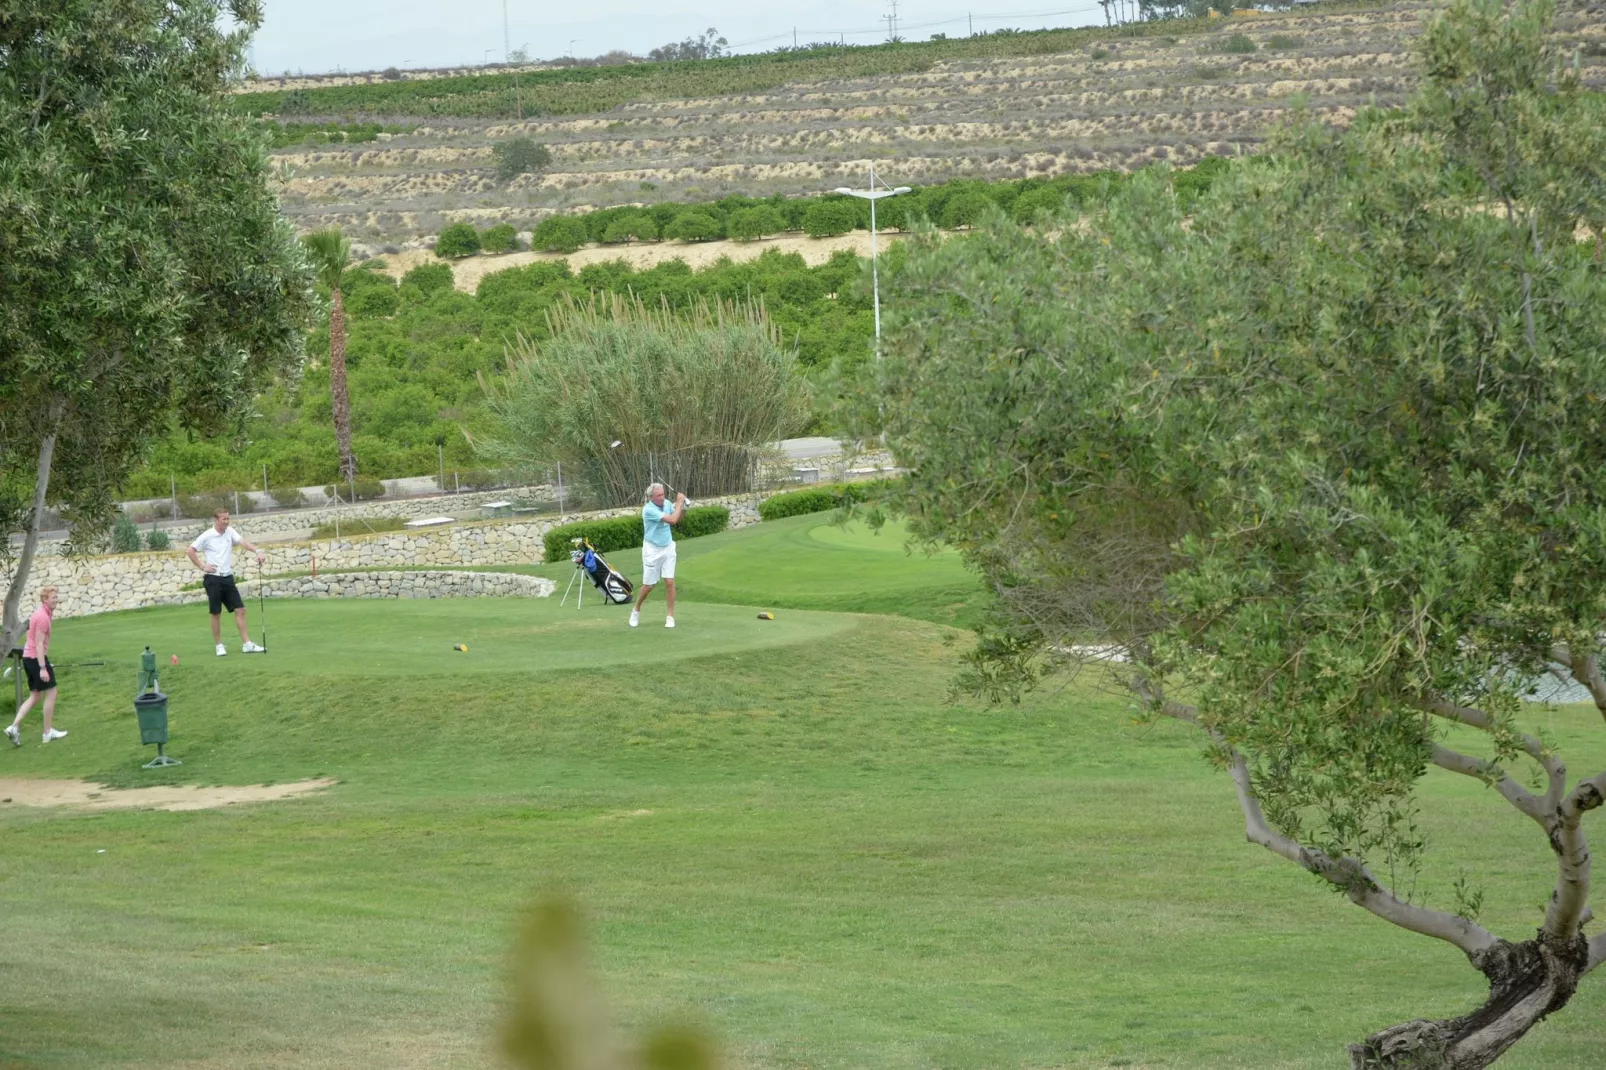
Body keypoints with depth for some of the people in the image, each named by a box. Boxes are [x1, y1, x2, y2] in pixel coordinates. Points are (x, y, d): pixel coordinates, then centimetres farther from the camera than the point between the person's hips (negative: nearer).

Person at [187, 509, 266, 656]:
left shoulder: (230, 532, 4)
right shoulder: (207, 536, -7)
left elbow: (242, 541, -12)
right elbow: (191, 550, -2)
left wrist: (257, 551, -29)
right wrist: (202, 566, -6)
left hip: (228, 578, 4)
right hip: (214, 579, -4)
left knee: (240, 610, 0)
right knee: (216, 613, 1)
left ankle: (246, 644, 3)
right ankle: (219, 646, 11)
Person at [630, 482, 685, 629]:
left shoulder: (666, 504, -3)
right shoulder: (648, 510, -23)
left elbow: (678, 519, 14)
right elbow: (672, 520, -28)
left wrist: (684, 508, -6)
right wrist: (679, 502, -18)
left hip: (668, 548, 4)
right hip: (652, 550, -4)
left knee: (669, 582, -5)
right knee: (649, 585, 3)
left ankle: (670, 617, 1)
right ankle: (636, 610, 28)